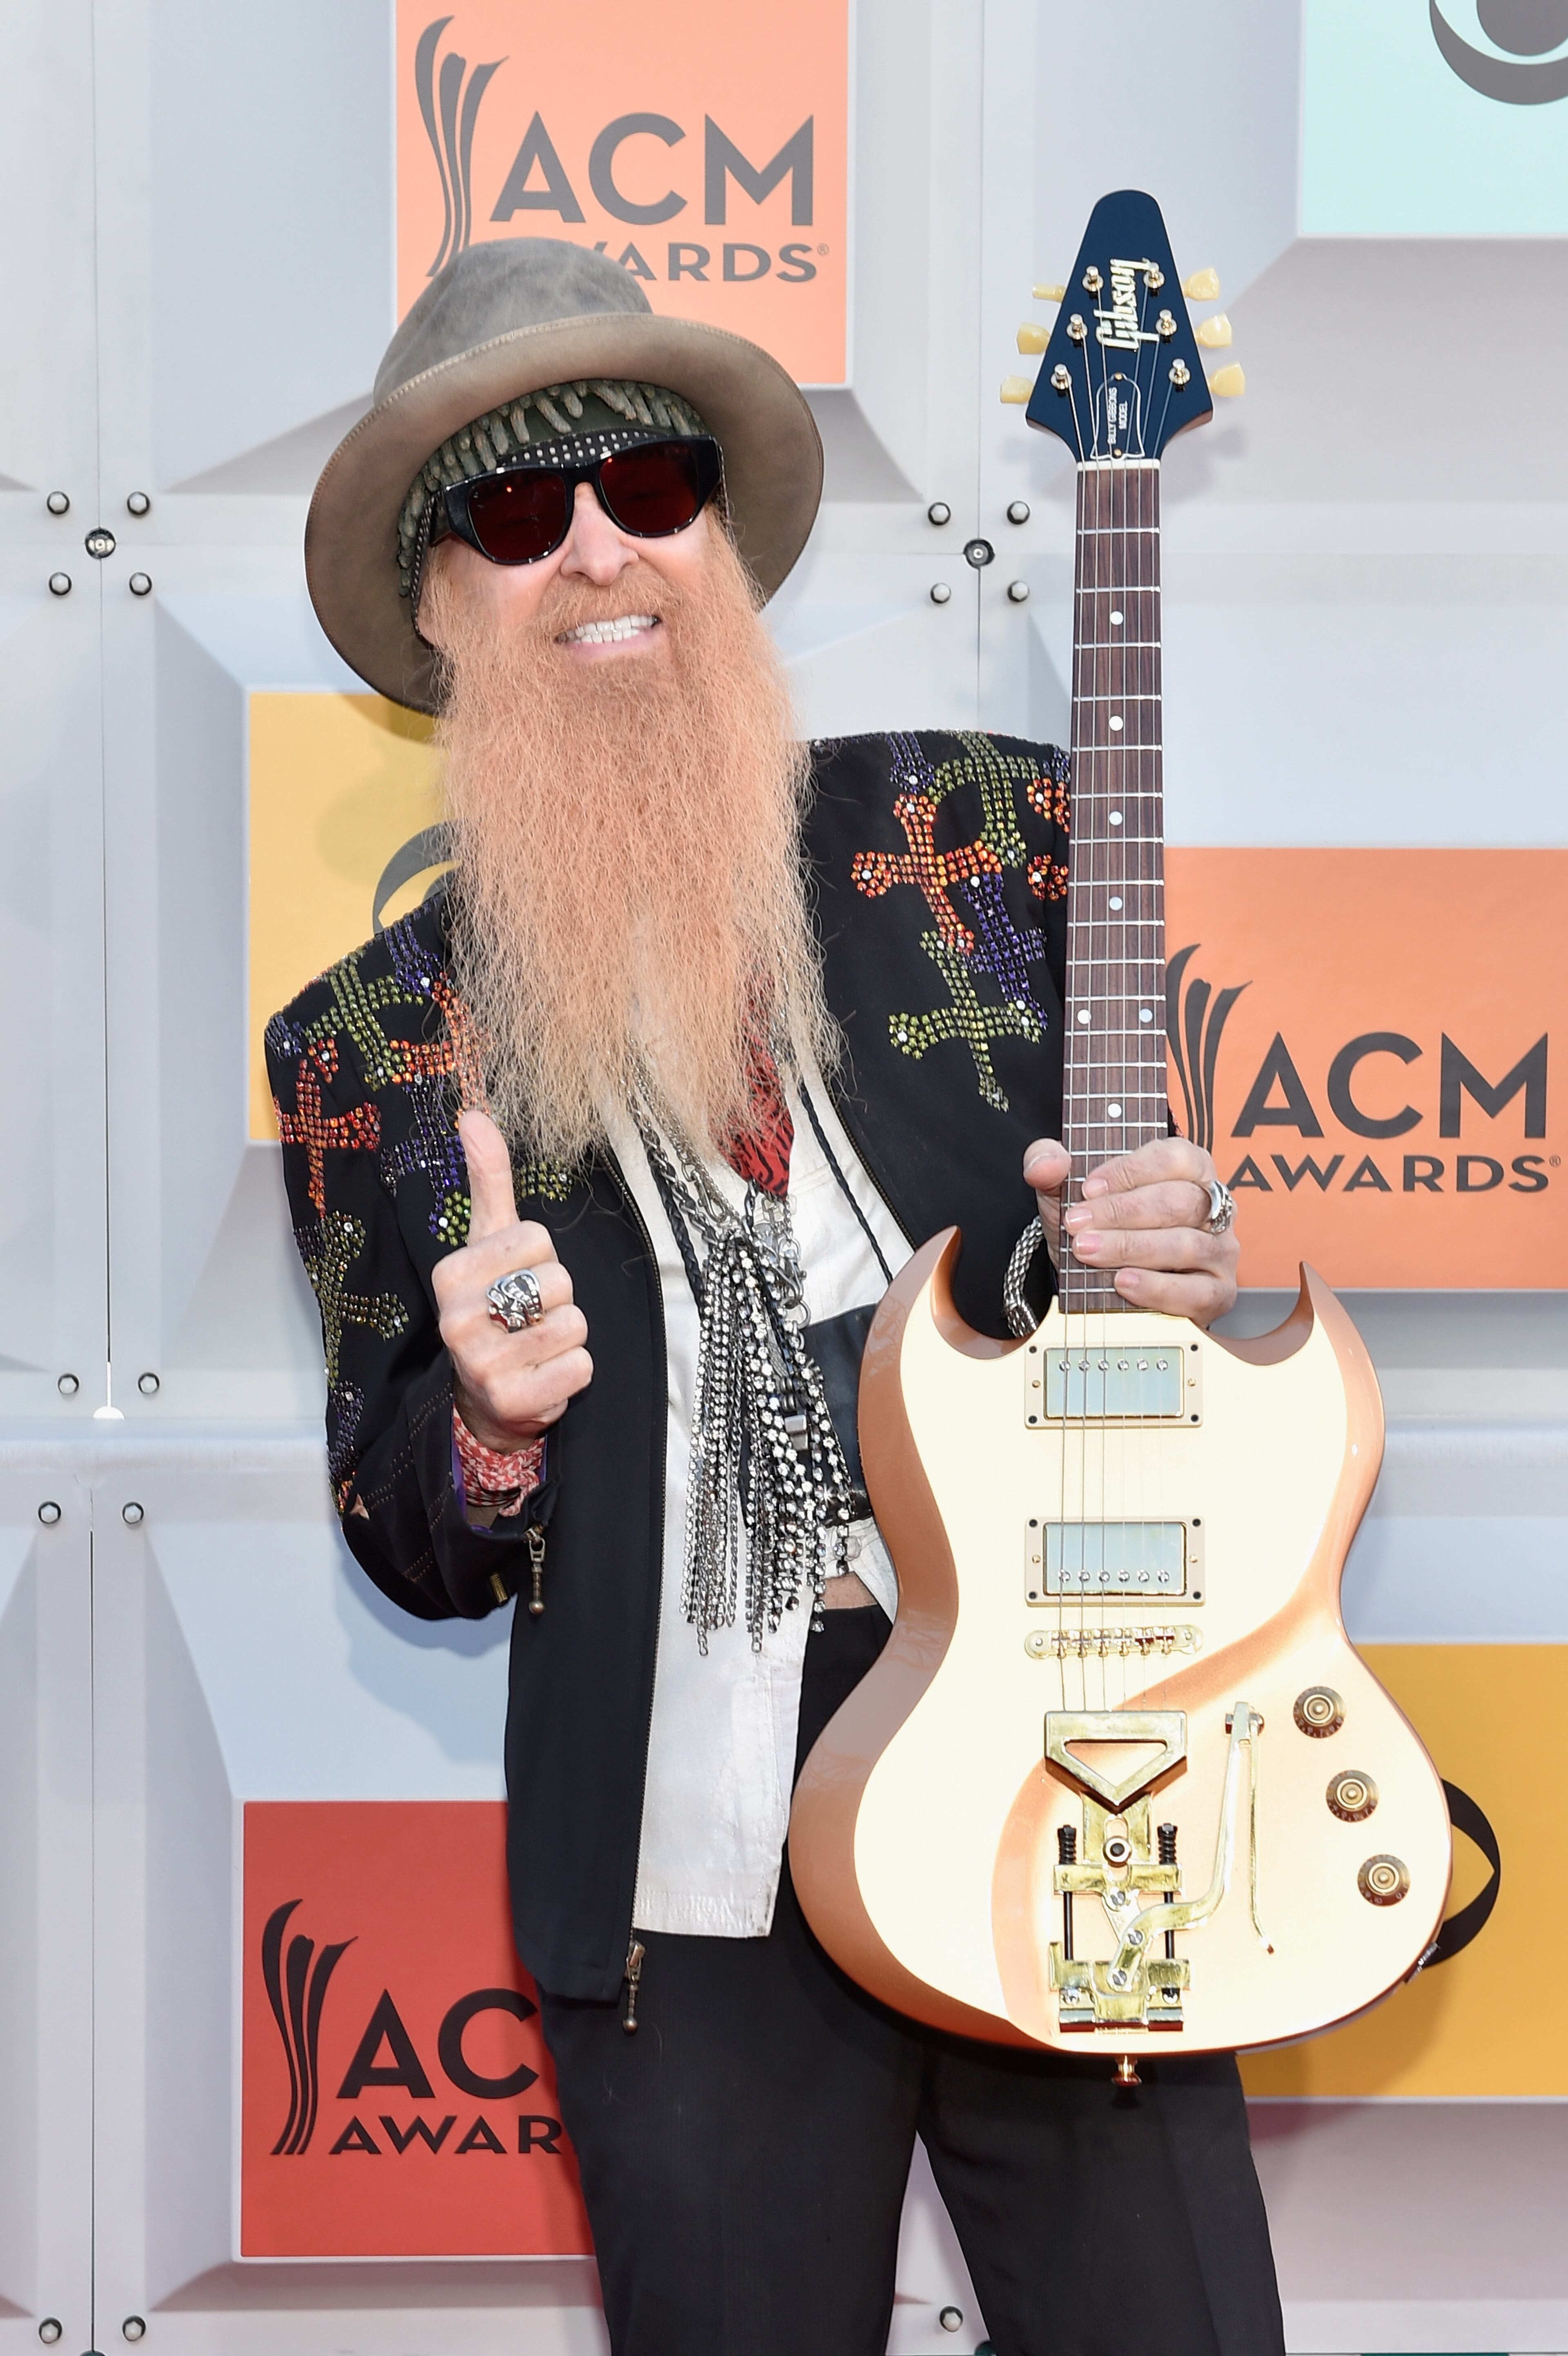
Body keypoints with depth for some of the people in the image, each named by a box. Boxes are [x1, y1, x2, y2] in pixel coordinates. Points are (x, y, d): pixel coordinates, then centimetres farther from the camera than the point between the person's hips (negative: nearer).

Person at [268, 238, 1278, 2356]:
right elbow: (413, 1552, 8)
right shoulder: (369, 1047, 2)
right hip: (690, 1916, 0)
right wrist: (490, 1418, -14)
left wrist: (1184, 1261, -11)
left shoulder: (984, 834, 2)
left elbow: (1164, 1215, 12)